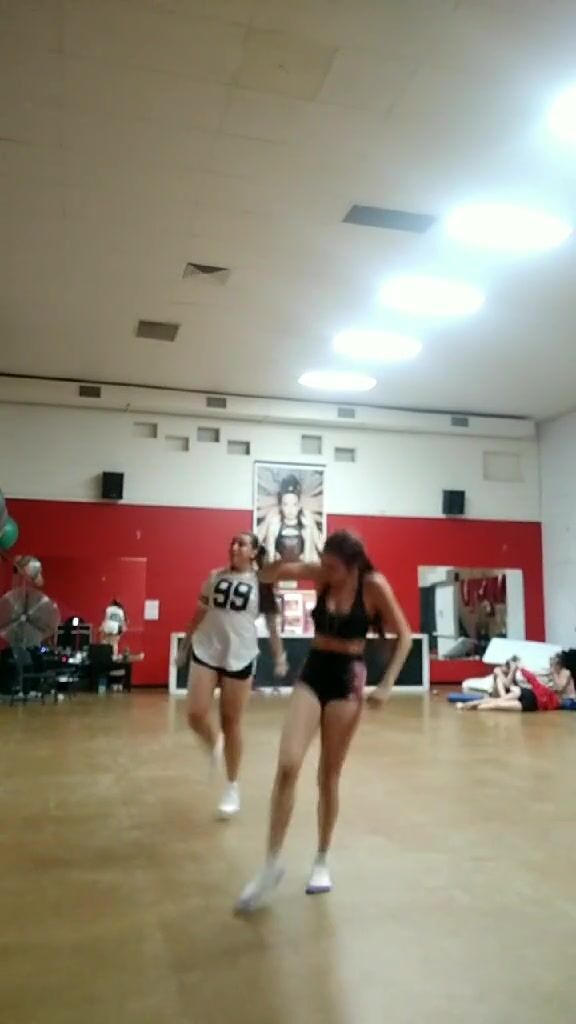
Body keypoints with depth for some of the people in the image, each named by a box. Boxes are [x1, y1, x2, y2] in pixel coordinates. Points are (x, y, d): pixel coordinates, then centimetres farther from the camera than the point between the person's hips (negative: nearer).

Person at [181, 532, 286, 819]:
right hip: (206, 651, 3)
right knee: (195, 715, -8)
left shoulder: (260, 583, -1)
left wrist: (279, 656, -5)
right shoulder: (215, 577, 7)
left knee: (231, 722, 5)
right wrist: (185, 645, 18)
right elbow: (200, 613, 15)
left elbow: (272, 622, 2)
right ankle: (214, 745, 28)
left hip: (240, 656, -2)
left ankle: (233, 787, 22)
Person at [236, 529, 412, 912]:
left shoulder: (374, 585, -13)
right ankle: (272, 864, 4)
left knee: (329, 776, 7)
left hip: (347, 678, -2)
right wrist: (284, 561, -27)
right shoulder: (320, 575, -4)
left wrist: (387, 684, -12)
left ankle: (322, 862, 28)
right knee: (288, 765, -10)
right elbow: (269, 574, -7)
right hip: (313, 673, 3)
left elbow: (404, 636, -7)